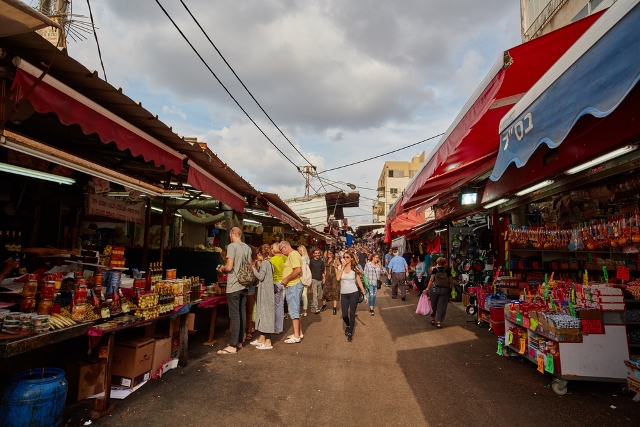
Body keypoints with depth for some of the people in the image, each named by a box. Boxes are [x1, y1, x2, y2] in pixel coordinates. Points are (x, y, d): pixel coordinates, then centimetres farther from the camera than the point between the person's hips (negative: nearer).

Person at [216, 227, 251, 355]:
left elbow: (229, 267, -18)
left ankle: (233, 346, 1)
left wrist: (222, 269, 2)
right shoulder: (247, 247, 7)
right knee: (242, 313, 12)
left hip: (234, 286, -7)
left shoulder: (232, 246, -12)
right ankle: (239, 342, 23)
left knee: (235, 315, -4)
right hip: (244, 285, 7)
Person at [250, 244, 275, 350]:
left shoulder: (265, 263, -13)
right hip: (264, 292, 10)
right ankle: (262, 338, 23)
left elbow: (261, 277, -20)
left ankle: (268, 342, -4)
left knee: (266, 313, -7)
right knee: (262, 313, 14)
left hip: (266, 292, -10)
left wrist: (254, 269, -9)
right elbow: (262, 277, 13)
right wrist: (258, 266, 9)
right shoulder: (267, 263, 15)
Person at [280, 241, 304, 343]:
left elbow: (298, 270, -27)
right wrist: (286, 280, 11)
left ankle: (296, 336, -1)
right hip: (291, 286, 11)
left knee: (293, 310, -6)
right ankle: (299, 333, 25)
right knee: (295, 310, 16)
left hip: (293, 286, -11)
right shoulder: (292, 255, 17)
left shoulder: (293, 254, -15)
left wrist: (286, 279, -20)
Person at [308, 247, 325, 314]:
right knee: (314, 294, -10)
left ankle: (312, 306, 25)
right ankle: (316, 308, -12)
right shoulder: (311, 261, -2)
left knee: (318, 294, 10)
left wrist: (323, 278, 8)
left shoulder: (321, 262, 10)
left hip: (320, 280, 5)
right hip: (313, 279, -5)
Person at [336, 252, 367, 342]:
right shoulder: (340, 267, 1)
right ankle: (348, 326, 37)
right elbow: (338, 278, -16)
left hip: (354, 293, -2)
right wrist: (343, 266, -15)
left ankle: (350, 333, 17)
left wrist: (364, 295, -3)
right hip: (344, 294, 2)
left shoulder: (354, 268, -3)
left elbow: (359, 282, -1)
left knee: (352, 314, 0)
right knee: (344, 315, 3)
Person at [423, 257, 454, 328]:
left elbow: (431, 280, -10)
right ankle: (439, 322, 2)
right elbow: (451, 282, 2)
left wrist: (427, 289, -11)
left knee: (433, 304, 16)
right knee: (442, 306, 5)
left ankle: (433, 319, 27)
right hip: (445, 290, 0)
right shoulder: (447, 270, 2)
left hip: (435, 289, 0)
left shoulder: (434, 270, -2)